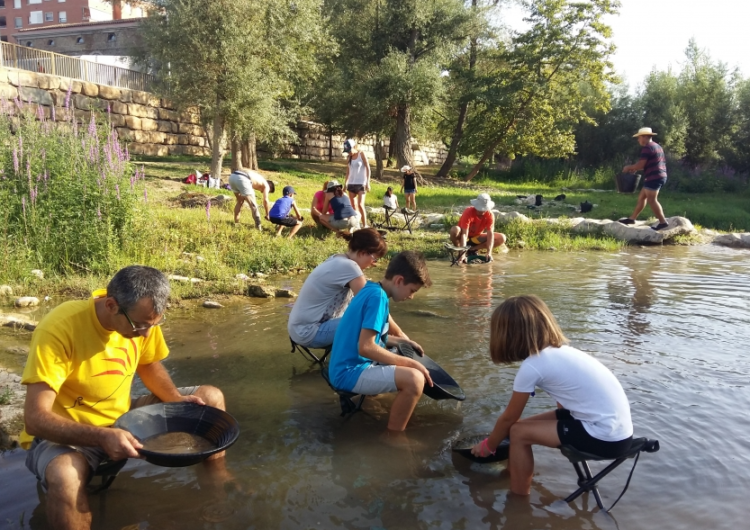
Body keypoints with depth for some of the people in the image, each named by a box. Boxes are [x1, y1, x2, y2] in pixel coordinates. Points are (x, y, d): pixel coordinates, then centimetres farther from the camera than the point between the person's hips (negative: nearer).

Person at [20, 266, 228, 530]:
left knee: (211, 397, -3)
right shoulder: (59, 329, -31)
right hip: (64, 433, -5)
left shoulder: (143, 316, -13)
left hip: (122, 419, 6)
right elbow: (35, 417, -32)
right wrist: (102, 437, -45)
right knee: (65, 476, -41)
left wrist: (179, 400, -13)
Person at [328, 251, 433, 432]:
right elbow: (365, 347, -26)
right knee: (414, 379, -25)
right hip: (349, 372, -10)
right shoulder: (378, 296, -19)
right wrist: (410, 363, -19)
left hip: (346, 364, 10)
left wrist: (401, 342, 12)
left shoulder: (371, 290, 9)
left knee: (410, 369, 23)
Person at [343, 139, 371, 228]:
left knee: (360, 205, -14)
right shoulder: (348, 157, 9)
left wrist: (367, 182, -11)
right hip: (351, 184, 5)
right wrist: (345, 183, 12)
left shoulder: (361, 154, -4)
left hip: (361, 184, -5)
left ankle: (365, 226, -10)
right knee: (353, 206, 4)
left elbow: (368, 168, -5)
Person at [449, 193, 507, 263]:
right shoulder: (468, 213, -30)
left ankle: (472, 249, -12)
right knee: (455, 230, -39)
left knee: (501, 238, -16)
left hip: (477, 238, 4)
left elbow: (490, 234, -26)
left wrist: (489, 252, -40)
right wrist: (463, 254, -46)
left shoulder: (490, 215, -20)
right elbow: (464, 234, -36)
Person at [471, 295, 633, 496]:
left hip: (605, 436, -8)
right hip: (615, 426, 8)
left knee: (519, 433, -2)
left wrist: (487, 445, 15)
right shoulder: (559, 350, 8)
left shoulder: (532, 366, -14)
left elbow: (508, 418, -2)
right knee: (525, 425, 12)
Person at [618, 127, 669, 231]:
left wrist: (629, 167, 0)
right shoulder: (657, 146, 20)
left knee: (652, 200, -8)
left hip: (653, 178, -10)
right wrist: (634, 168, 21)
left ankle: (663, 222, -8)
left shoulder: (647, 147, -13)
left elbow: (640, 165, -17)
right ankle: (632, 218, 21)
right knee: (641, 197, 15)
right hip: (659, 176, 10)